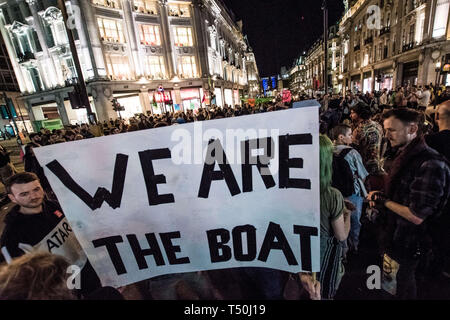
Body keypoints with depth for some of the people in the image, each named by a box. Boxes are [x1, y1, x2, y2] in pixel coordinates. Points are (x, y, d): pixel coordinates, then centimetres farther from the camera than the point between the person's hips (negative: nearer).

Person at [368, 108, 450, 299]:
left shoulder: (431, 164, -27)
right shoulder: (404, 156, 2)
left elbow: (416, 216, -28)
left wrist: (384, 201, -17)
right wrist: (380, 196, -3)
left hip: (410, 241, -8)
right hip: (394, 231, 8)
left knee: (404, 278, 17)